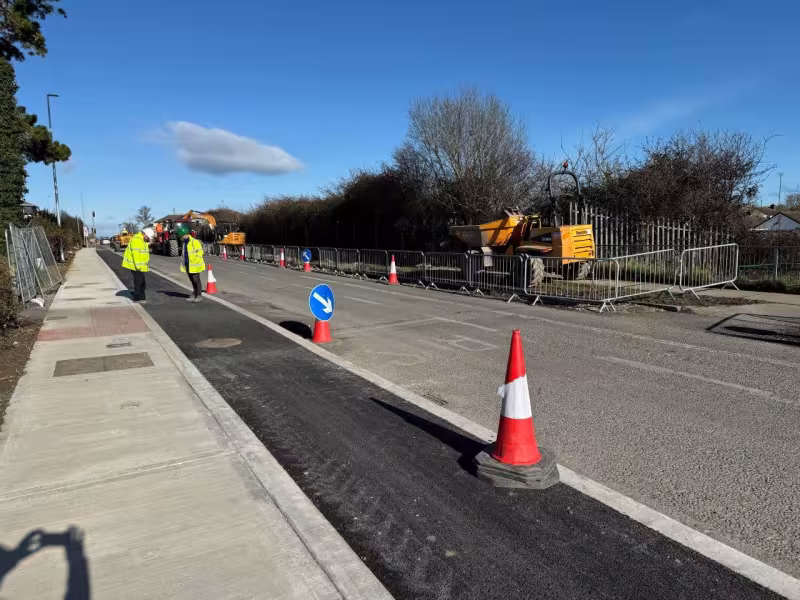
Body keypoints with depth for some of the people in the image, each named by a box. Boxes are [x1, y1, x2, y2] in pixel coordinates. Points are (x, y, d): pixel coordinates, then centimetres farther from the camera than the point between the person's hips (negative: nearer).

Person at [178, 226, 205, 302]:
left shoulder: (194, 242, -14)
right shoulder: (185, 242, 15)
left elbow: (200, 251, -17)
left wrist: (195, 261, -18)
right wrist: (184, 263, 15)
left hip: (194, 265, -8)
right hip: (188, 265, 8)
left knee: (196, 280, -3)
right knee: (192, 280, 13)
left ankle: (199, 295, 6)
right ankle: (194, 295, 21)